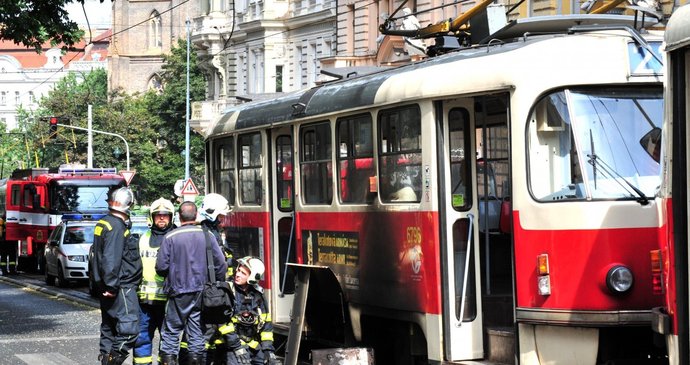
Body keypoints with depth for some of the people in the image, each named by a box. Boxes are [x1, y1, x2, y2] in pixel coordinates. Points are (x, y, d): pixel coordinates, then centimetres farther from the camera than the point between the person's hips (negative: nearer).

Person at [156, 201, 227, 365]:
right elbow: (221, 264, 0)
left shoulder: (170, 237, -8)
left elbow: (161, 267, -7)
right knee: (197, 331, 9)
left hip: (179, 291, -2)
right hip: (201, 291, 2)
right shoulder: (207, 236, -1)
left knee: (171, 330, 4)